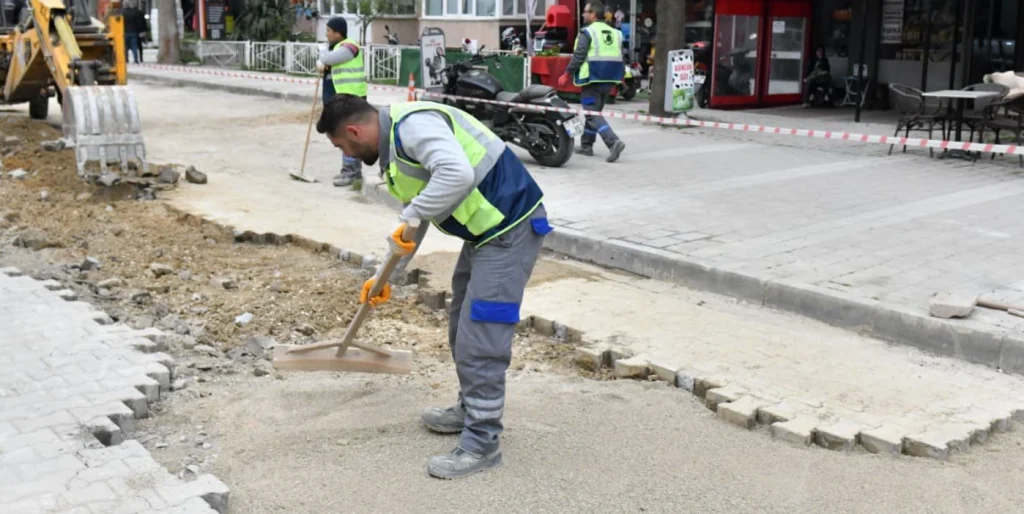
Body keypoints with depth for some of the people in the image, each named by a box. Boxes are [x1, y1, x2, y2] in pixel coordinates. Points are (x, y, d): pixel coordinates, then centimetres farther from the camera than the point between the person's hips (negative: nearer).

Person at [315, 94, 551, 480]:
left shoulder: (412, 125, -20)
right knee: (462, 327, 20)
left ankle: (481, 444, 1)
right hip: (484, 230, 11)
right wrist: (386, 277, 27)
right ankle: (471, 409, 37)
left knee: (481, 336, -8)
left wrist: (410, 217, -26)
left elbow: (457, 175, -37)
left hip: (509, 228, -11)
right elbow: (414, 221, 24)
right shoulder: (393, 147, 14)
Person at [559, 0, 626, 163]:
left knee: (592, 114, -8)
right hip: (609, 80, 7)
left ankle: (613, 142, -25)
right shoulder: (615, 33, 14)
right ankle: (586, 145, 26)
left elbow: (578, 56, -14)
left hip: (593, 79, -7)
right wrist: (621, 76, 24)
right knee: (594, 111, 19)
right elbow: (620, 58, 16)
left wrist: (567, 75, -7)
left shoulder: (587, 32, -8)